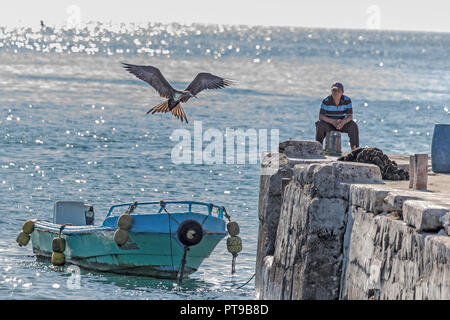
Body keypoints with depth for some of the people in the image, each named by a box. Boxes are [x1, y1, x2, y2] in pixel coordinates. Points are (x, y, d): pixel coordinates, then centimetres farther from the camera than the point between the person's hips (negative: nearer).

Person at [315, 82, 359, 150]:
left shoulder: (347, 100, -13)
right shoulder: (326, 101, -18)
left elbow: (350, 116, -14)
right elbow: (321, 116, -22)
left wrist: (343, 121, -37)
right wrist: (333, 121, -37)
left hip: (342, 124, 1)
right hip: (329, 124, -1)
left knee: (353, 125, -26)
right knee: (320, 125, -33)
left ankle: (355, 149, -17)